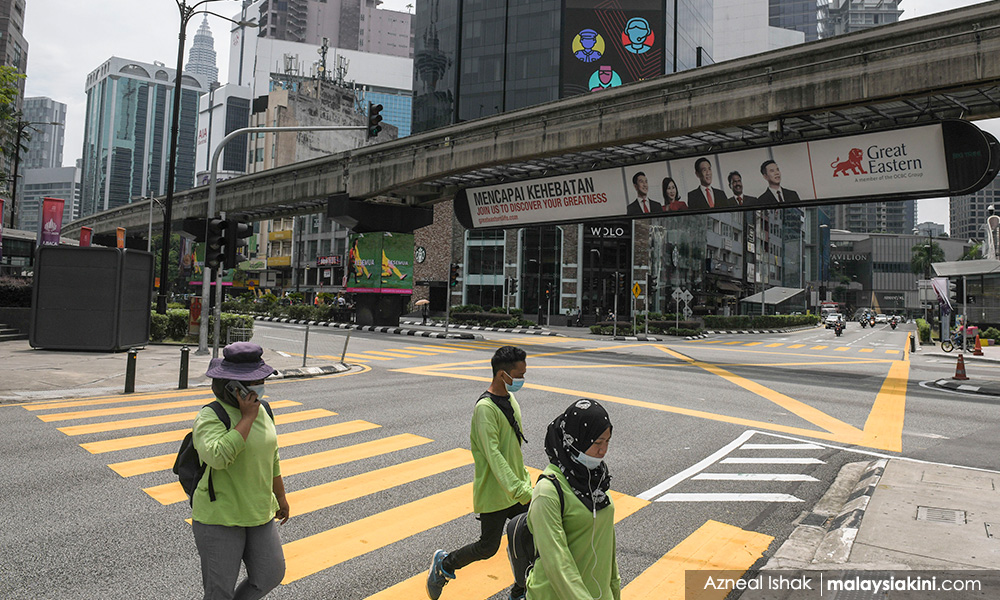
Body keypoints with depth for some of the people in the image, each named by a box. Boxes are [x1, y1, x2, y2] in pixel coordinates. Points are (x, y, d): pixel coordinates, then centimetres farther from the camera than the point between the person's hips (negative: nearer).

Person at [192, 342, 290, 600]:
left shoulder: (261, 411, 5)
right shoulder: (211, 417, -17)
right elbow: (218, 457, -35)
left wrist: (280, 496, 21)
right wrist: (247, 418, -29)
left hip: (257, 515, 6)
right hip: (219, 518, -6)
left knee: (270, 575, 10)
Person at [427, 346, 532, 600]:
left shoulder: (511, 399, 5)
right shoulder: (485, 408, -24)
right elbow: (494, 456, -32)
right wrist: (521, 492, -38)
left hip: (517, 490, 8)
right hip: (494, 493, -8)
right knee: (488, 548, 5)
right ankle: (444, 563, 30)